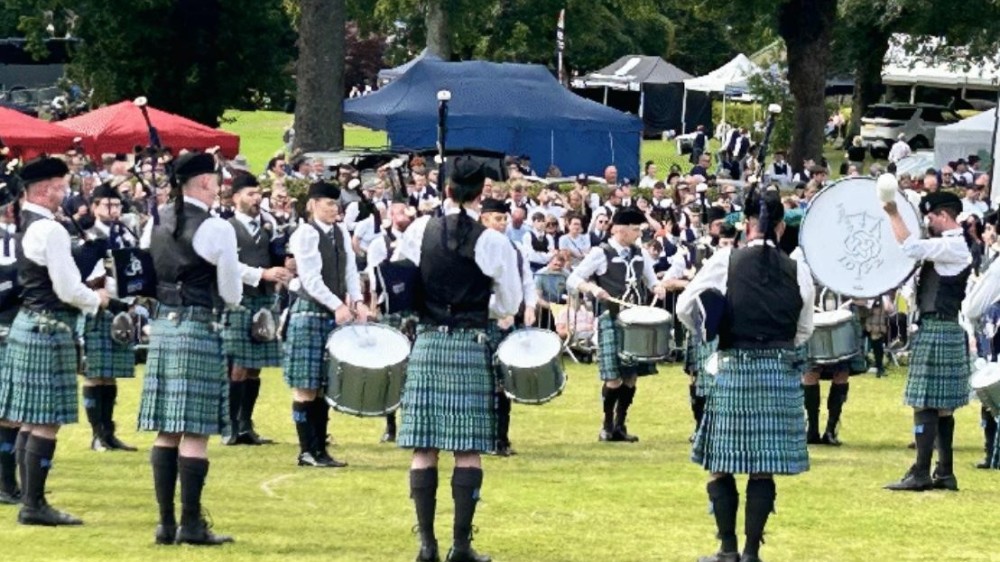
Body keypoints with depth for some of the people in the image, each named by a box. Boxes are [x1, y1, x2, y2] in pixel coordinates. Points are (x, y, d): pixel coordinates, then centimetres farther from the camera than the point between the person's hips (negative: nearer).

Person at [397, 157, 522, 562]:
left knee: (424, 448, 4)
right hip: (470, 346, -2)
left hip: (427, 344, 2)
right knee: (468, 449, 0)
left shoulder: (419, 231, 0)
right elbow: (509, 305, 2)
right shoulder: (493, 243, -7)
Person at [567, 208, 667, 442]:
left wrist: (657, 289, 1)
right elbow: (572, 280, -6)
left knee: (631, 376, 6)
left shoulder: (640, 255, 11)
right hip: (612, 321, -5)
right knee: (614, 378, -7)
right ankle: (607, 426, 7)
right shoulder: (601, 254, -5)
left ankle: (620, 425, 16)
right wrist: (592, 287, -24)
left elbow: (650, 280, 24)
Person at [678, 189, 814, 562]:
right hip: (782, 374, 2)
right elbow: (804, 331, 11)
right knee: (764, 468, 6)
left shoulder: (725, 262, -5)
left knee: (722, 464, 8)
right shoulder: (798, 272, 1)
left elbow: (685, 308, 0)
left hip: (734, 370, -2)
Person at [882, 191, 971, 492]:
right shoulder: (953, 246, 16)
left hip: (936, 329, -10)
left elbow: (911, 246, -26)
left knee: (926, 403, -9)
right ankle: (945, 473, 14)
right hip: (945, 329, 10)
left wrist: (893, 214, -20)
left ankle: (920, 474, -10)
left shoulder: (951, 246, -15)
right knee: (941, 405, 11)